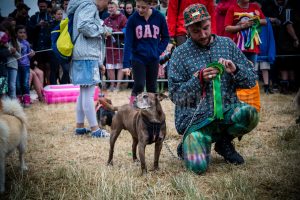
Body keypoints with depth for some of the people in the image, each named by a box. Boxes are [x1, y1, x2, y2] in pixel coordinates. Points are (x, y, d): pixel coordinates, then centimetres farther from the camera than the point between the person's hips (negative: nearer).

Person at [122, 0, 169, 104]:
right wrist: (126, 64, -18)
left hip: (153, 59, 2)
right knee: (139, 85, -14)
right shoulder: (133, 19, -9)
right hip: (138, 58, -2)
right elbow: (128, 42, -11)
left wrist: (158, 51, -6)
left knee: (151, 87, 10)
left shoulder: (159, 17, -6)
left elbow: (166, 37, 7)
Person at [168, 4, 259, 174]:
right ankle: (190, 146, 16)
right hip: (196, 119, -2)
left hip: (227, 111, 3)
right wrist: (199, 79, -20)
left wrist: (235, 71, -14)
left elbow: (251, 80, 7)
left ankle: (224, 141, 4)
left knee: (249, 114, -31)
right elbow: (175, 95, -6)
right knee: (198, 166, -24)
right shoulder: (181, 54, -1)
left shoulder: (227, 44, 7)